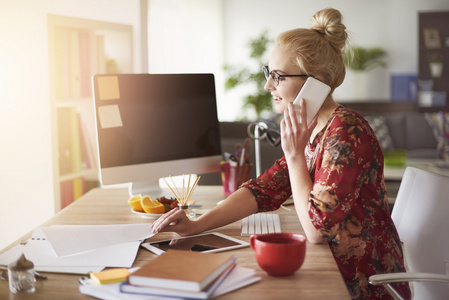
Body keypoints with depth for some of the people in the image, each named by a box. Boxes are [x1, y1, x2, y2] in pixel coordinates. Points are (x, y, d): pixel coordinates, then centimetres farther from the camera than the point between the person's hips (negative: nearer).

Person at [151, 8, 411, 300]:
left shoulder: (346, 133, -23)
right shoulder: (310, 129, 4)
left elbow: (317, 228, -23)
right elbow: (264, 189, 0)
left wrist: (294, 154, -21)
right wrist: (197, 225, -10)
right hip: (335, 273, 7)